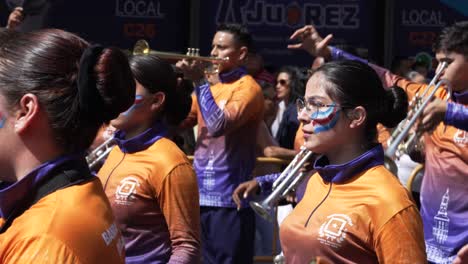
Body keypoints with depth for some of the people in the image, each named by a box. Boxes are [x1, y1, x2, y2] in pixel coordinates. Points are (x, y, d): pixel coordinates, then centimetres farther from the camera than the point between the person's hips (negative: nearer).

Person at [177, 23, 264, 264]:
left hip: (229, 198, -7)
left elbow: (220, 125, -22)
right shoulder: (211, 86, 15)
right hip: (201, 194, 8)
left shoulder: (248, 88, -8)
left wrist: (199, 82, -17)